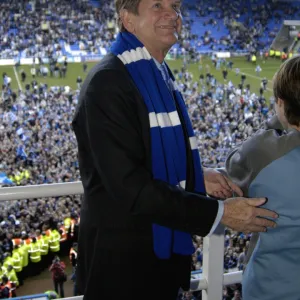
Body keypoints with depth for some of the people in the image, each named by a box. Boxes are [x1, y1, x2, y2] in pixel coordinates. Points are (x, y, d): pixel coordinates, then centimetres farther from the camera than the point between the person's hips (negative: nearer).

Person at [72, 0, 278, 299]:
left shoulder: (159, 76, 8)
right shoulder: (107, 82, -21)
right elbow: (129, 185, -27)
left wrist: (197, 178, -1)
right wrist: (219, 212, -23)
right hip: (123, 259, -8)